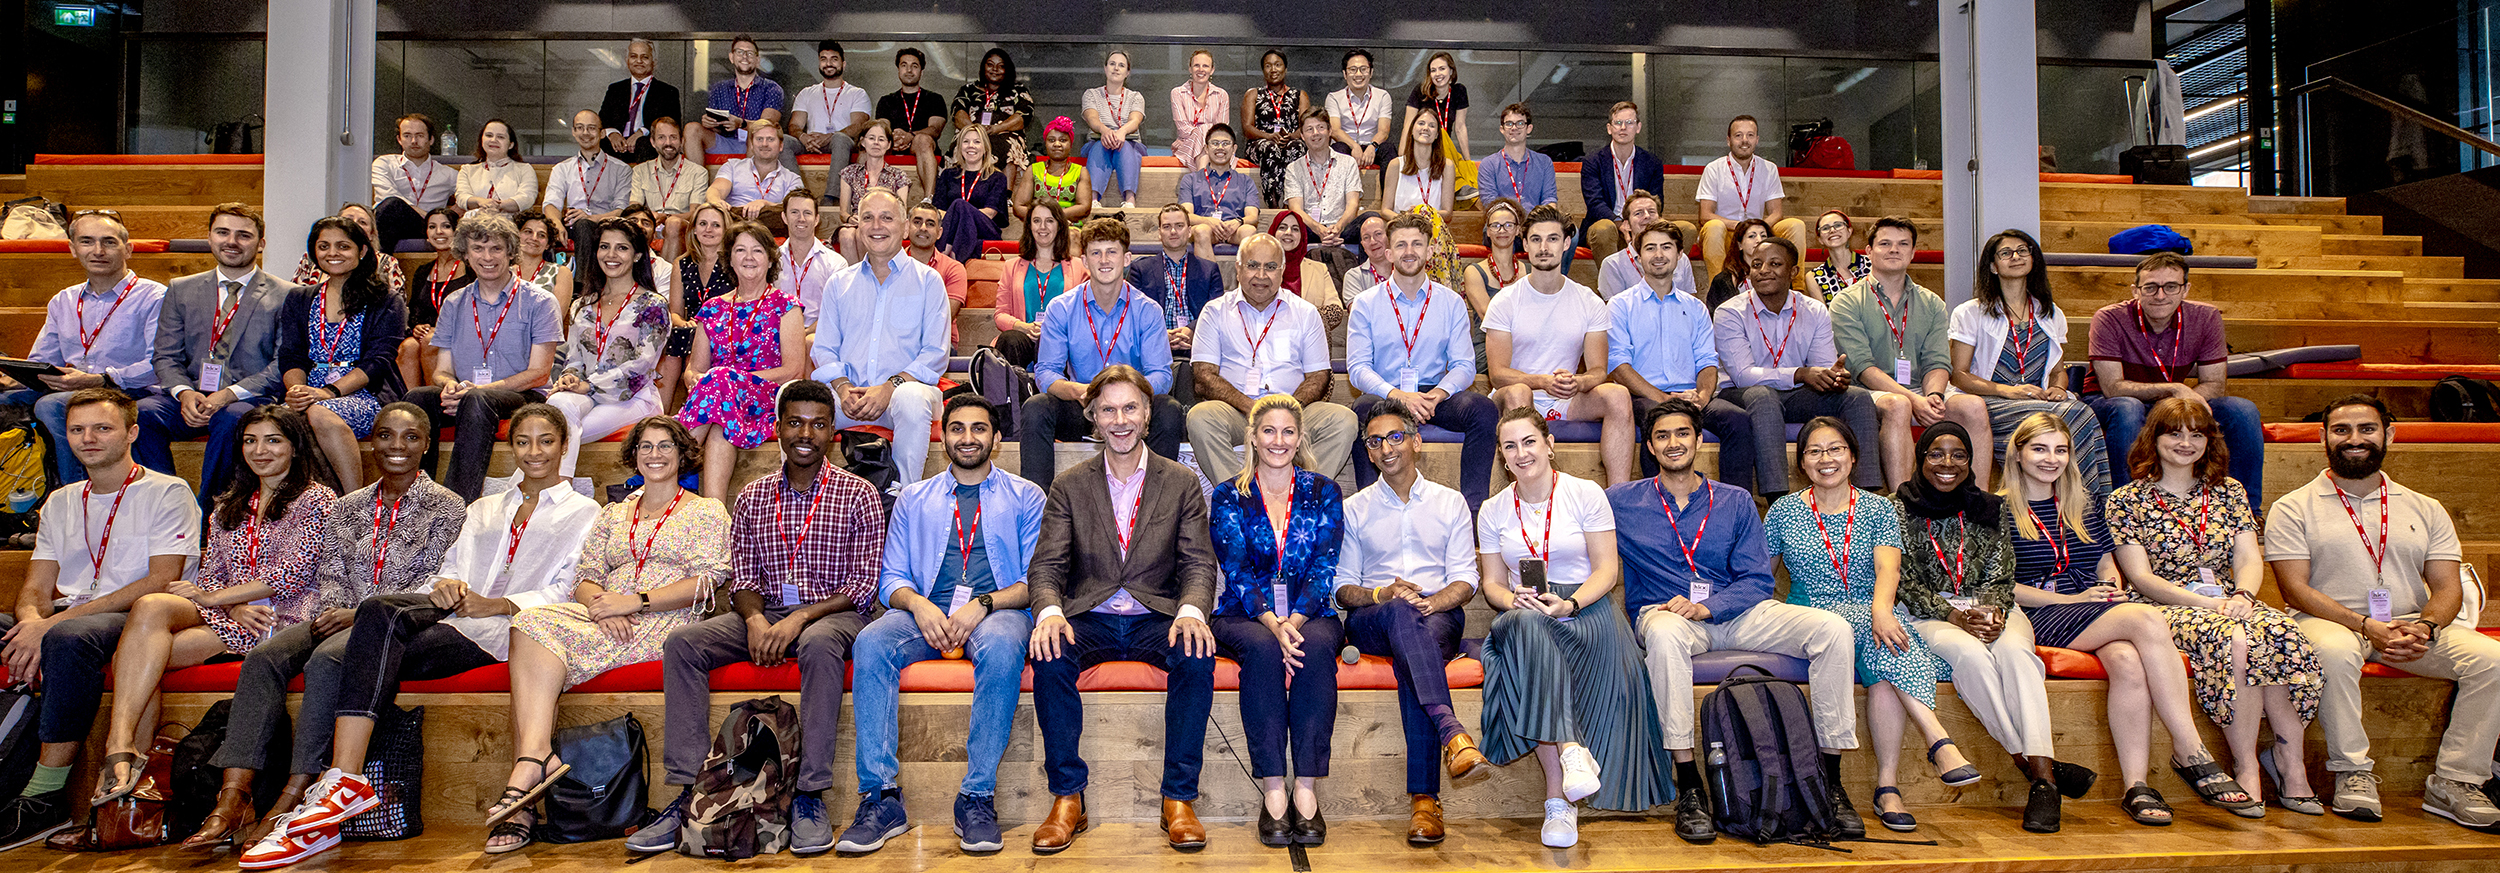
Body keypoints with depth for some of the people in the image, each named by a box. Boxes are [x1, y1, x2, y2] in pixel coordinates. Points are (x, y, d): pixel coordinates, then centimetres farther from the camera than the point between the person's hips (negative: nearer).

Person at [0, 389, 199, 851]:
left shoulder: (167, 492, 1)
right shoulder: (60, 502, 22)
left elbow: (160, 582, -11)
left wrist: (55, 622, -17)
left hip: (137, 622, -7)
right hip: (65, 618, 7)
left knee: (70, 637, -37)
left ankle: (45, 797, -30)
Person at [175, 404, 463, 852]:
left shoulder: (445, 506, 3)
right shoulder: (346, 508, 21)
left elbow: (430, 587, -5)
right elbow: (330, 574, 15)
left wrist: (357, 614, -15)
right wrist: (329, 610, -8)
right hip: (341, 618, 5)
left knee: (326, 659, -33)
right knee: (264, 656, -23)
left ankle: (292, 799, -31)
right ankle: (234, 796, -30)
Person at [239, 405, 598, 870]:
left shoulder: (584, 513, 15)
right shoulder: (483, 509, 33)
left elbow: (568, 592, 2)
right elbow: (451, 566, 21)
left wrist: (495, 604, -10)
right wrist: (446, 583, -3)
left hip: (506, 624, -4)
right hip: (452, 609, 4)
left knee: (383, 658, -27)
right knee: (380, 611, -31)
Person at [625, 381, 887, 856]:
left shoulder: (857, 495, -1)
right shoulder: (753, 496, 12)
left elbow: (864, 585, -6)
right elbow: (742, 577, 9)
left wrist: (800, 619, -19)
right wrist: (756, 620, -14)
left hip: (834, 612, -4)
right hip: (765, 612, 4)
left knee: (818, 644, -39)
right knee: (681, 643, -20)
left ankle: (810, 795, -33)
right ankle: (690, 790, -20)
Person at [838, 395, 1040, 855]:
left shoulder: (1024, 496, 15)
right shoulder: (913, 498, 22)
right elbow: (891, 577, 14)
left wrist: (983, 604, -14)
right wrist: (917, 604, -9)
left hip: (999, 610, -2)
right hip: (926, 613, 2)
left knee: (1000, 647, -38)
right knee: (870, 643, -30)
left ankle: (977, 798, -32)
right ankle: (881, 797, -29)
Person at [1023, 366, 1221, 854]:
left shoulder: (1182, 483, 7)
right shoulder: (1069, 487, 8)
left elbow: (1199, 563, 0)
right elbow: (1046, 565, 0)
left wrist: (1192, 611, -23)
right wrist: (1049, 611, -23)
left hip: (1157, 619, 0)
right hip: (1089, 619, 1)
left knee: (1198, 655, -32)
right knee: (1049, 655, -31)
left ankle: (1178, 799, -19)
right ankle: (1067, 797, -17)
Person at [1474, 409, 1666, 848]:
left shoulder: (1585, 494, 2)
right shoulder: (1493, 511, 11)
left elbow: (1607, 570, -1)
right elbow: (1492, 583, 12)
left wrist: (1570, 604, -19)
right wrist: (1514, 600, -12)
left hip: (1586, 606, -1)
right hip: (1524, 613, 1)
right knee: (1527, 624, -37)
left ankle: (1558, 796, -31)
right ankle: (1569, 749, -39)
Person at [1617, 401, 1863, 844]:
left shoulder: (1735, 501, 14)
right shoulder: (1622, 501, 10)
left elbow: (1757, 580, 6)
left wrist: (1705, 607, -14)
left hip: (1735, 613, 3)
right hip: (1664, 612, -3)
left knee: (1833, 627, -20)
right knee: (1665, 633, -40)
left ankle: (1829, 781, -14)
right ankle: (1688, 788, -34)